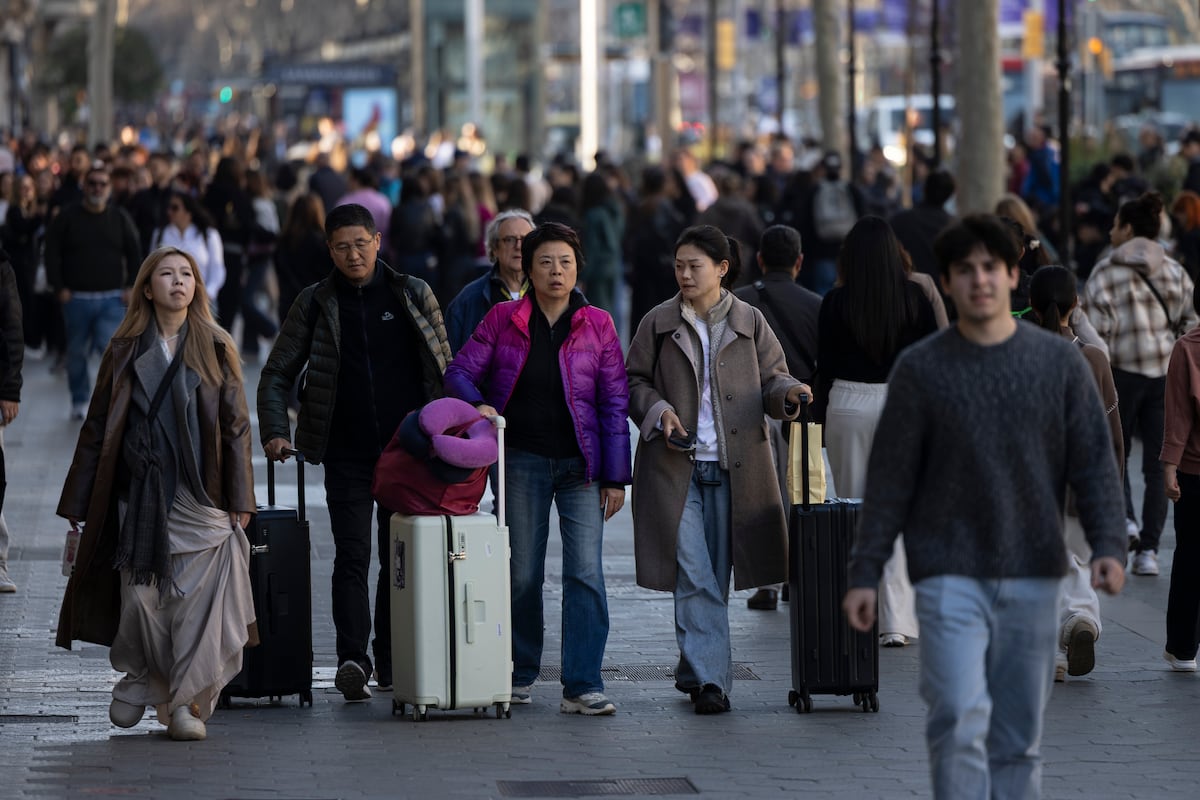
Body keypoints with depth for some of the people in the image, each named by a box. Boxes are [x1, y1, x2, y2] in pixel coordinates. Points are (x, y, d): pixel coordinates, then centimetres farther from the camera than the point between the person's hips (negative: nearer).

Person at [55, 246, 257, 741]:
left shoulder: (215, 350, 7)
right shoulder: (126, 352, 8)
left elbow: (236, 426, 6)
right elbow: (97, 428, 10)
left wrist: (239, 500, -1)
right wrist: (78, 504, 7)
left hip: (200, 496, -1)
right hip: (140, 492, 1)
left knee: (197, 598, -7)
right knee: (141, 596, -3)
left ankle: (186, 702, 0)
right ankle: (139, 677, 22)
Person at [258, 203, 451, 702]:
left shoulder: (413, 295, 5)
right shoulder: (315, 304, 5)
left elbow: (445, 370, 8)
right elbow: (277, 373, 7)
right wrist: (274, 431, -8)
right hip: (347, 455, -1)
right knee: (352, 556, -10)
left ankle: (391, 661, 16)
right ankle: (352, 659, -17)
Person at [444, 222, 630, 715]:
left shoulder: (597, 325, 2)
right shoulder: (503, 320, 2)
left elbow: (614, 403, 2)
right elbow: (460, 372, 4)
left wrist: (615, 477, -1)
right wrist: (478, 405, -18)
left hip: (580, 464, 0)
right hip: (522, 461, 1)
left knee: (585, 573, -10)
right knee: (522, 573, 5)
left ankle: (582, 686, -9)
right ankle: (520, 675, 21)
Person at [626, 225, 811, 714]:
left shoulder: (749, 321, 7)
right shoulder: (658, 324, 6)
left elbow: (771, 378, 10)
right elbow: (634, 381, 9)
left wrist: (787, 394, -13)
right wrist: (659, 413, -9)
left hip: (734, 467, 1)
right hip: (675, 467, -1)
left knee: (715, 577, 7)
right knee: (694, 578, -9)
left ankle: (694, 670, 22)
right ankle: (709, 680, -11)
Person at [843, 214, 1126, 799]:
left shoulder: (1060, 363, 5)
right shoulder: (920, 369, 1)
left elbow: (1093, 463, 4)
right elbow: (890, 479, 2)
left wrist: (1107, 544, -10)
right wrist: (865, 572, -1)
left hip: (1032, 576, 2)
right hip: (949, 575, -2)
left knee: (1019, 738, 7)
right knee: (959, 722, -15)